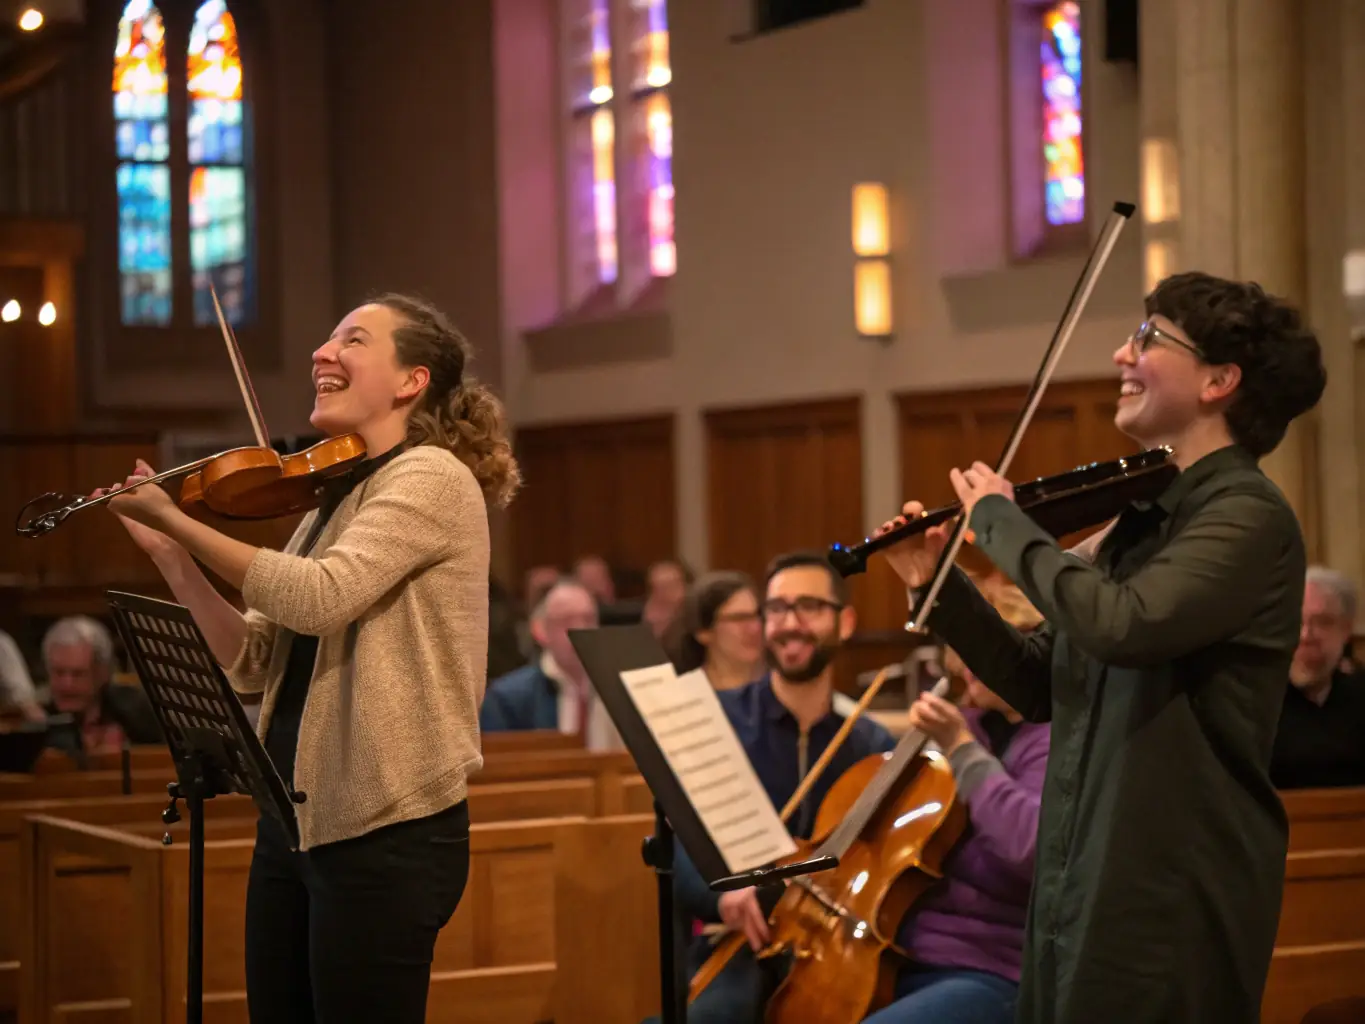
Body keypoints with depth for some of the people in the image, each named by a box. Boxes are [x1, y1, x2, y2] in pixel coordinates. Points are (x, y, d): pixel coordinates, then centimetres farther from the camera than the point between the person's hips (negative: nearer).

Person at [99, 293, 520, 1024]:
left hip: (385, 832, -9)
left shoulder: (432, 476, -10)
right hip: (293, 819, 9)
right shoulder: (333, 497, 15)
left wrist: (178, 521, -20)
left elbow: (320, 597, -25)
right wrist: (168, 554, 3)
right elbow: (254, 663, 11)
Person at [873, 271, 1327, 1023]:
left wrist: (1002, 521, -17)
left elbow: (1120, 626, -30)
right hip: (1079, 891, 8)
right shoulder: (1145, 518, 14)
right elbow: (1042, 687, 19)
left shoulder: (1246, 515, -13)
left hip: (1170, 904, -8)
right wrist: (940, 587, 9)